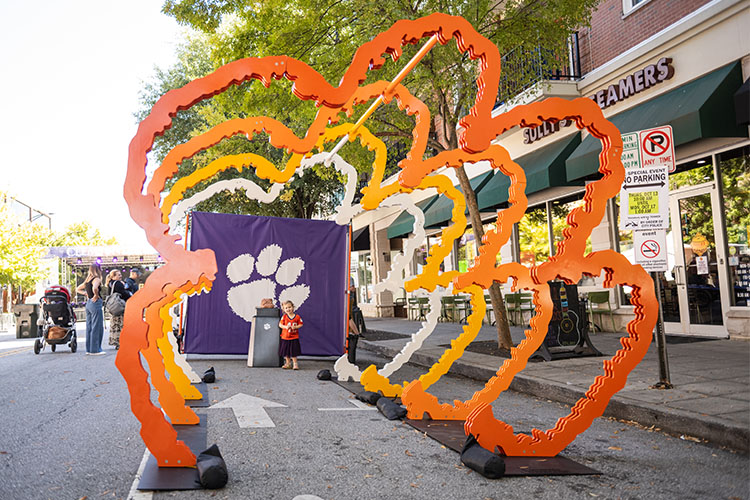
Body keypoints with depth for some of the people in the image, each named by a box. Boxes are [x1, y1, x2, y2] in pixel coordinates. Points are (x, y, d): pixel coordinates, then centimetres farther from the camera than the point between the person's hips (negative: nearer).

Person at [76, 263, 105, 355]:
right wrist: (96, 295, -15)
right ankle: (95, 349, -1)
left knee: (89, 327, 12)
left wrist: (85, 294, 14)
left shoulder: (87, 280, 14)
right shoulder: (97, 279, -11)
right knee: (97, 327, -4)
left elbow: (78, 289, 24)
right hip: (96, 303, -9)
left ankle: (89, 349, 18)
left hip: (88, 303, 9)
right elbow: (94, 288, -31)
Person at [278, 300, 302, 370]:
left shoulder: (297, 317, -4)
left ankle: (295, 364, 14)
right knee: (286, 351, 9)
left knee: (294, 351, 1)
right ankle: (288, 364, 24)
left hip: (294, 337, -1)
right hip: (285, 336, 2)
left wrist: (295, 327, -17)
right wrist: (285, 327, -18)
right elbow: (280, 324, -1)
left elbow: (300, 324, 1)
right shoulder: (284, 316, -3)